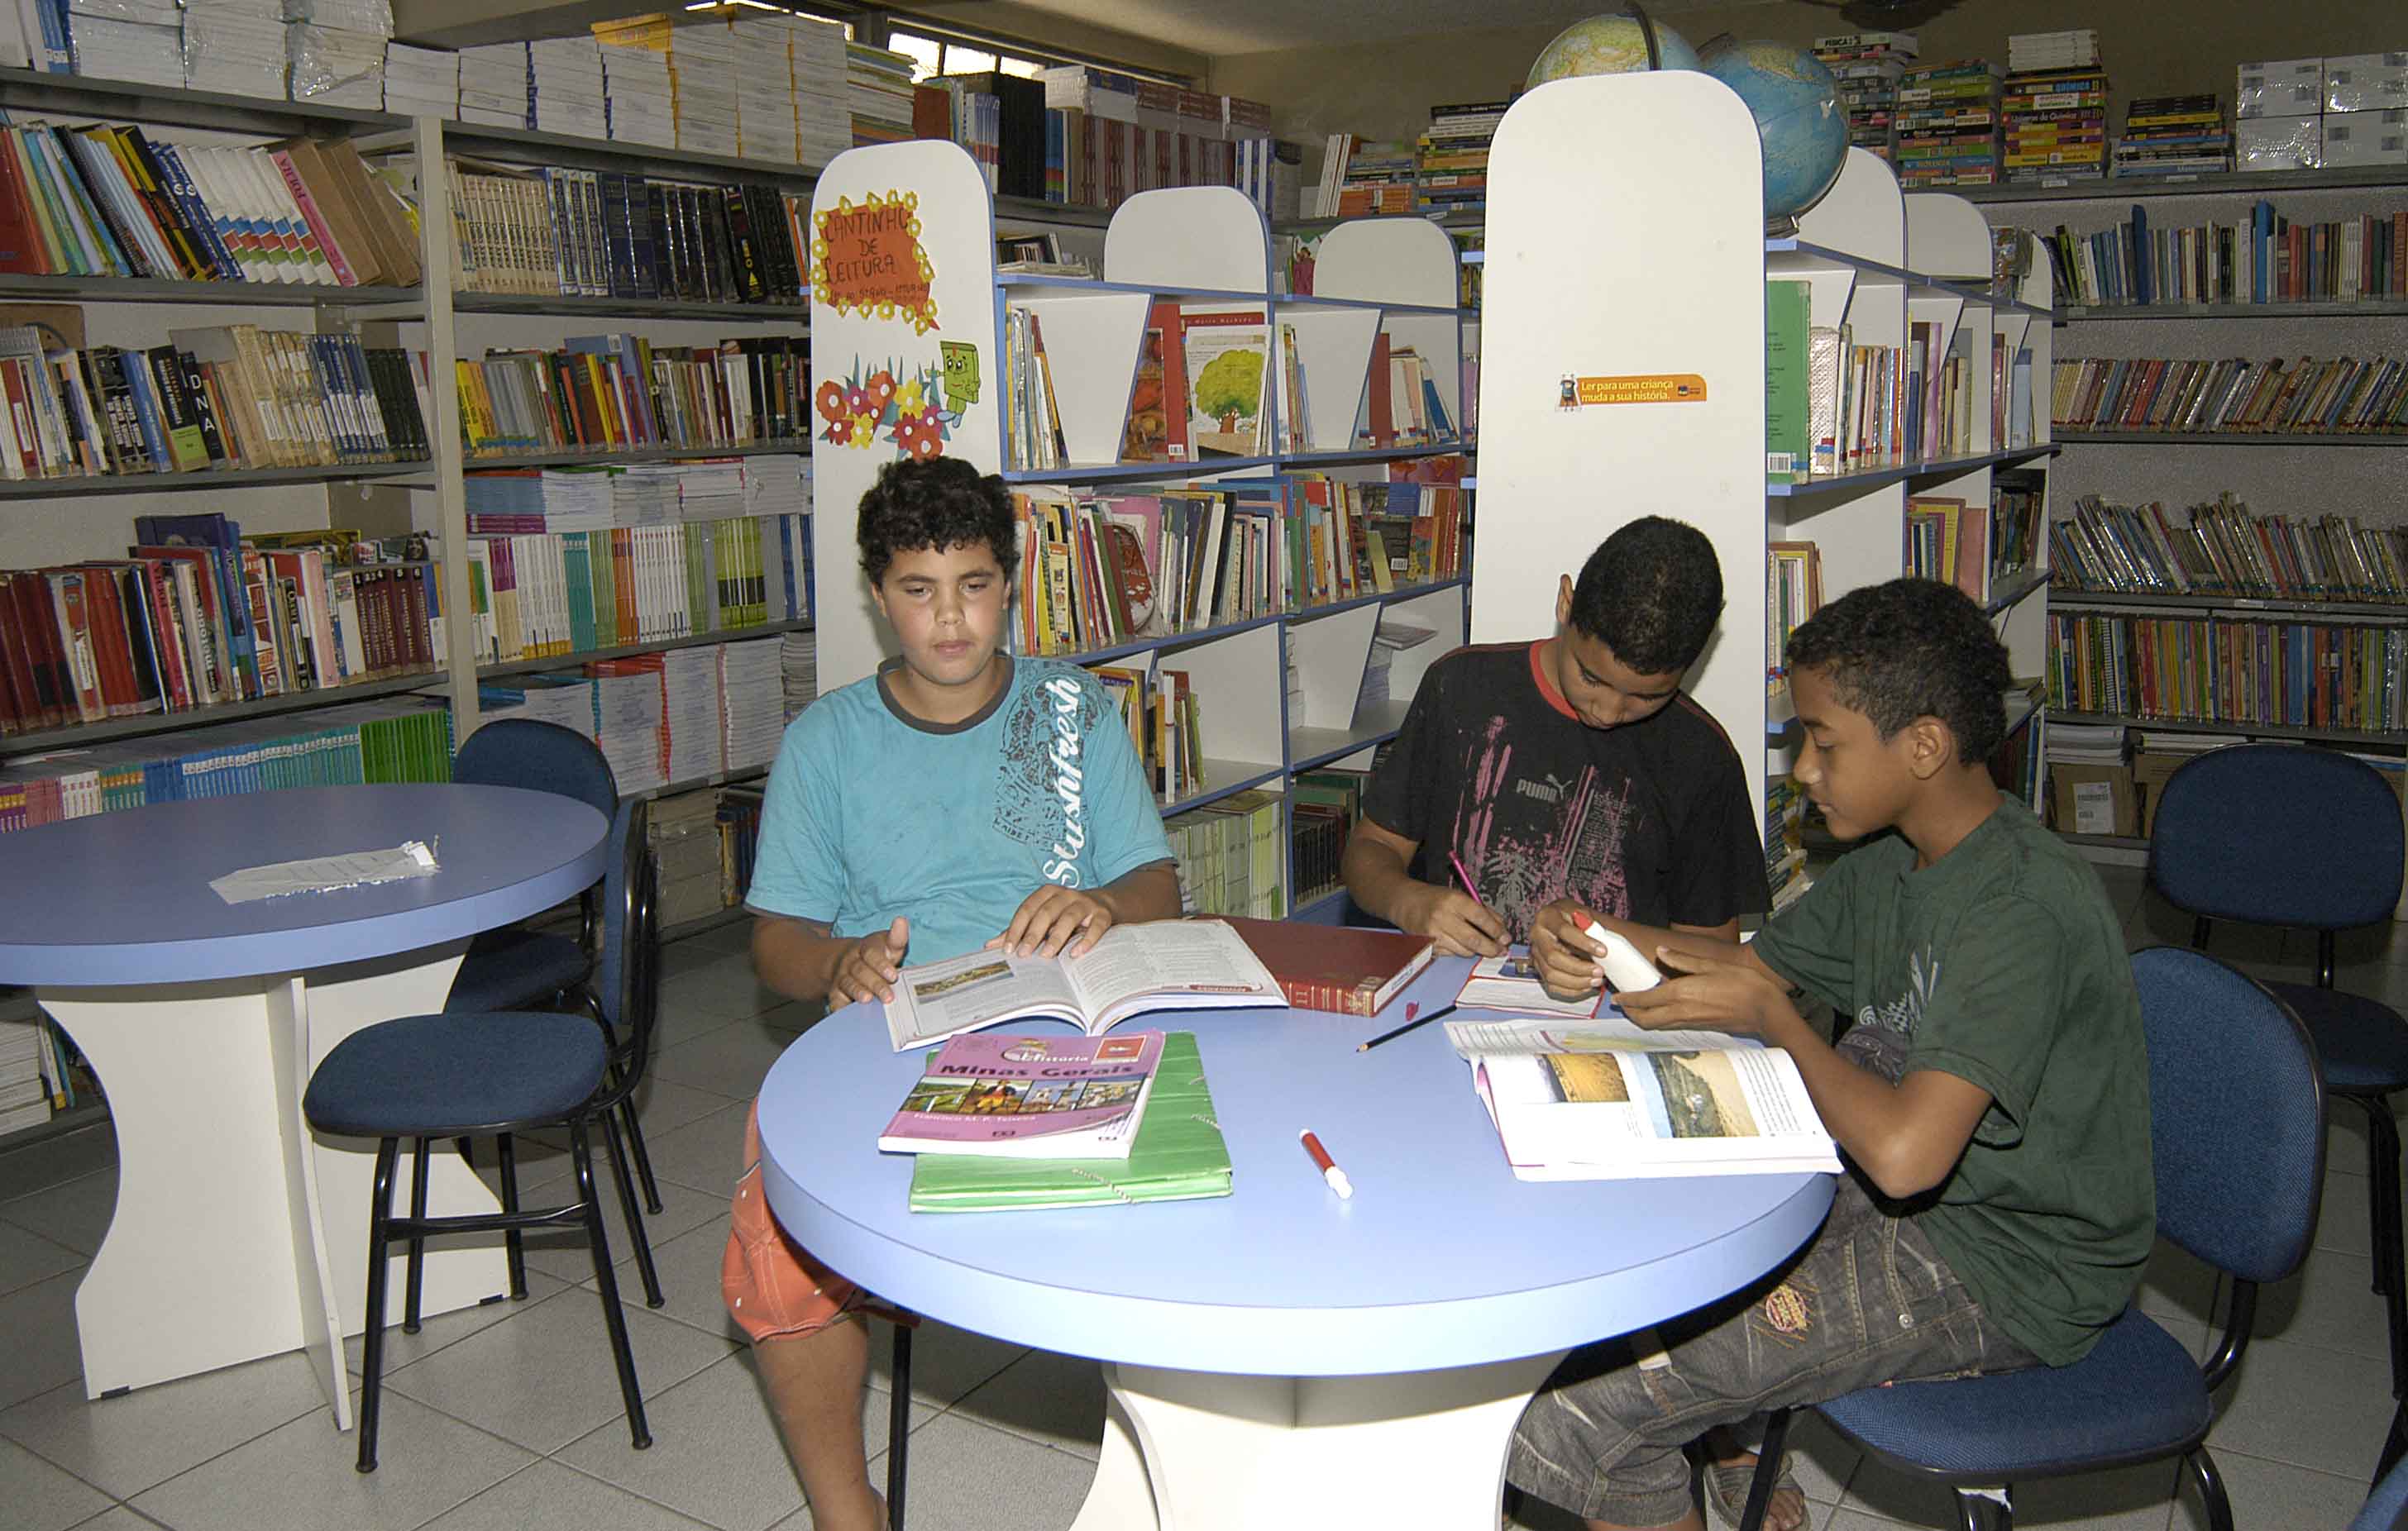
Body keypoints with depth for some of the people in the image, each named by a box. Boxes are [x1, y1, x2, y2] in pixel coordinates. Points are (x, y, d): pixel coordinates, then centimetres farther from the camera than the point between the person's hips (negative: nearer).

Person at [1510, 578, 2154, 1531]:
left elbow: (1905, 1152, -35)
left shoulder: (2022, 907, -27)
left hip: (2002, 1273, -10)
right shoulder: (1892, 864, 4)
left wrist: (1773, 1019, -18)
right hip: (1922, 1203, 10)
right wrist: (1609, 945, -4)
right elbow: (1757, 966, 16)